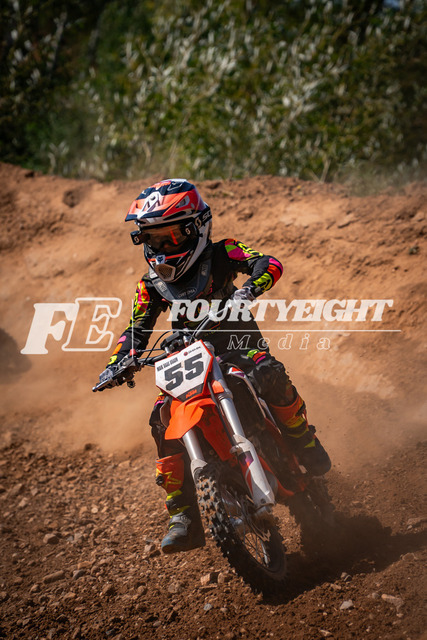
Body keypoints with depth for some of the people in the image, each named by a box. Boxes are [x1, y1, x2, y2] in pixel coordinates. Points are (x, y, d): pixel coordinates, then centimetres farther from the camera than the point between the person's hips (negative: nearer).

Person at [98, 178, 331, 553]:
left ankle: (305, 444, -9)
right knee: (163, 418, -19)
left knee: (268, 376, -36)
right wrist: (116, 364, -8)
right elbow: (136, 331, 11)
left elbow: (269, 263, -17)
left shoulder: (220, 255, -4)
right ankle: (184, 516, -12)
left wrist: (251, 288, -39)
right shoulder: (152, 285, 8)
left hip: (238, 342, -3)